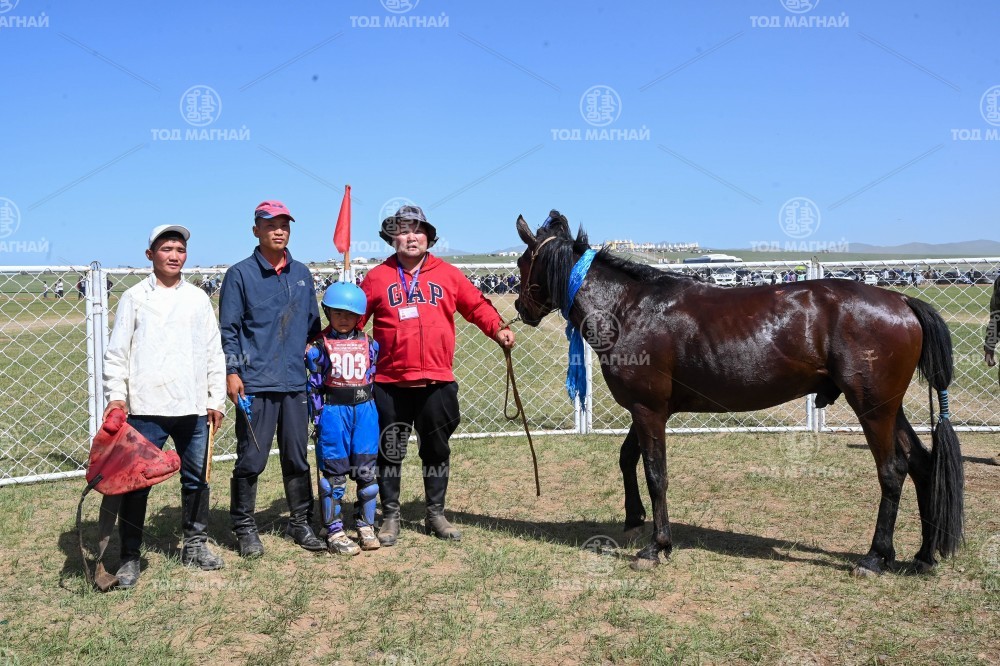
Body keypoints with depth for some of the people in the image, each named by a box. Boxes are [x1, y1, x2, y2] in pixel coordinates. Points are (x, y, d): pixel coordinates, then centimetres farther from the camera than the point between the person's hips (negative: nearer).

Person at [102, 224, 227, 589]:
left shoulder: (198, 298, 11)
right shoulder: (135, 297, 4)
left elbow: (213, 352, 11)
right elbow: (117, 353, 1)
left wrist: (217, 399, 7)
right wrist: (116, 396, -9)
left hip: (193, 408, 3)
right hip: (146, 408, -3)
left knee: (197, 478, 10)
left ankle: (195, 545, 24)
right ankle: (129, 556, 9)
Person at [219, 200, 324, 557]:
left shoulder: (302, 274, 13)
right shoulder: (240, 274, -1)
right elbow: (228, 329, -2)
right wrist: (232, 371, -9)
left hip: (295, 382, 5)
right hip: (255, 384, -4)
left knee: (298, 458, 10)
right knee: (251, 459, -1)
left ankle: (300, 522, 22)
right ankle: (244, 528, 13)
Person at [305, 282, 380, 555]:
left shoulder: (369, 344, 7)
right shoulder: (320, 345, -2)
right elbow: (314, 384, 0)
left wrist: (373, 413, 12)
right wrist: (318, 419, -3)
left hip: (365, 410, 3)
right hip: (333, 411, -3)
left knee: (367, 471, 8)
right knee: (334, 473, 2)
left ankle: (366, 526, 22)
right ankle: (334, 532, 11)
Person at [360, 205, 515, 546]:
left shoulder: (447, 274, 5)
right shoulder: (378, 277, 2)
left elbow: (476, 305, 8)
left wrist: (498, 329, -7)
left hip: (436, 382, 2)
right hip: (390, 384, -1)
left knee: (436, 450, 12)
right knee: (390, 451, 7)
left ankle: (436, 514, 27)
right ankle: (390, 516, 21)